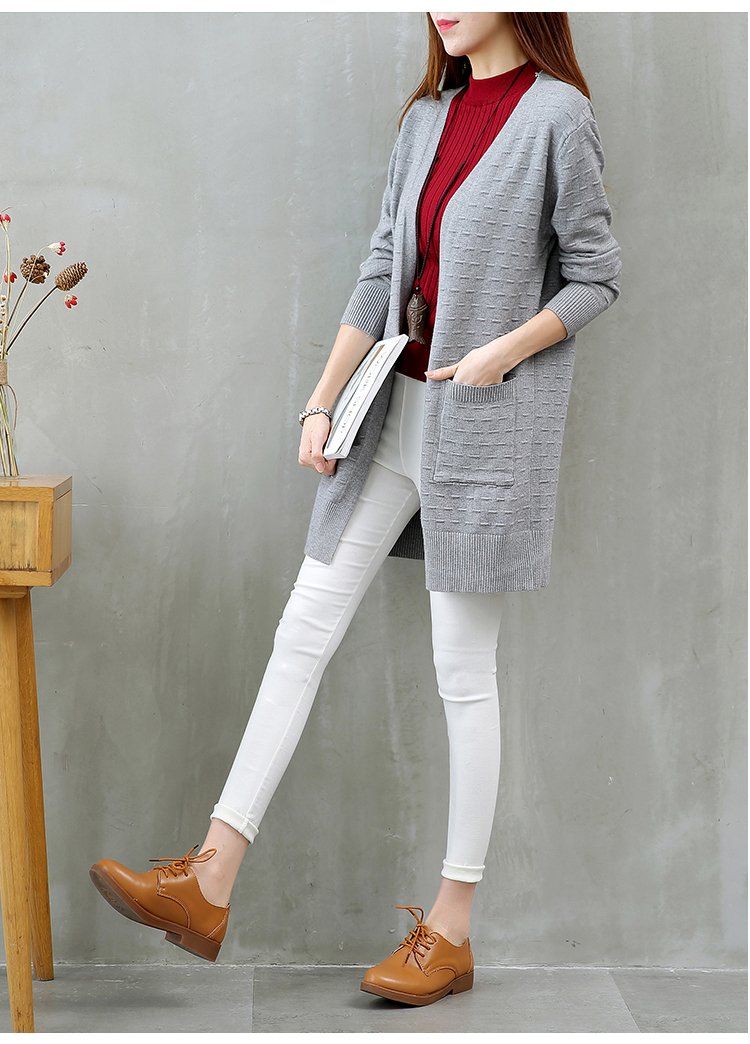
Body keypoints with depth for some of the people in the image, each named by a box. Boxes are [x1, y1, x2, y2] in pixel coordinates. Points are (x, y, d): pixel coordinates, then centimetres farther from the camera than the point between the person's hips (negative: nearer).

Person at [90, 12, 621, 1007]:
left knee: (464, 673, 0)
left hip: (487, 424, -7)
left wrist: (503, 352, -15)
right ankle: (209, 887, 5)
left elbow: (597, 273, -4)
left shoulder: (556, 115, -6)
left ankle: (451, 931, 12)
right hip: (396, 407, 7)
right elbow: (383, 271, 10)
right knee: (304, 629, 2)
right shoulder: (427, 118, 13)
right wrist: (322, 401, 5)